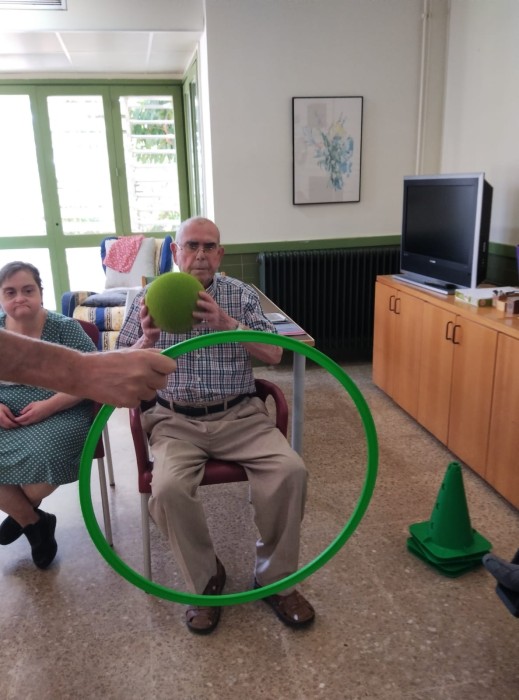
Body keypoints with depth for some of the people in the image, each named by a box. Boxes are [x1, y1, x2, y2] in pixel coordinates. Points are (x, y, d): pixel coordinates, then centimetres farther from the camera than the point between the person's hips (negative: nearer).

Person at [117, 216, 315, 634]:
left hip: (240, 415, 1)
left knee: (291, 470, -23)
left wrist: (227, 324, -21)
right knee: (168, 488, -28)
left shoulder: (242, 295, 6)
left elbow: (274, 355, -5)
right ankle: (205, 580, 0)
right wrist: (147, 340, -18)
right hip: (176, 420, 0)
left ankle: (275, 579, 0)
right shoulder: (150, 298, 6)